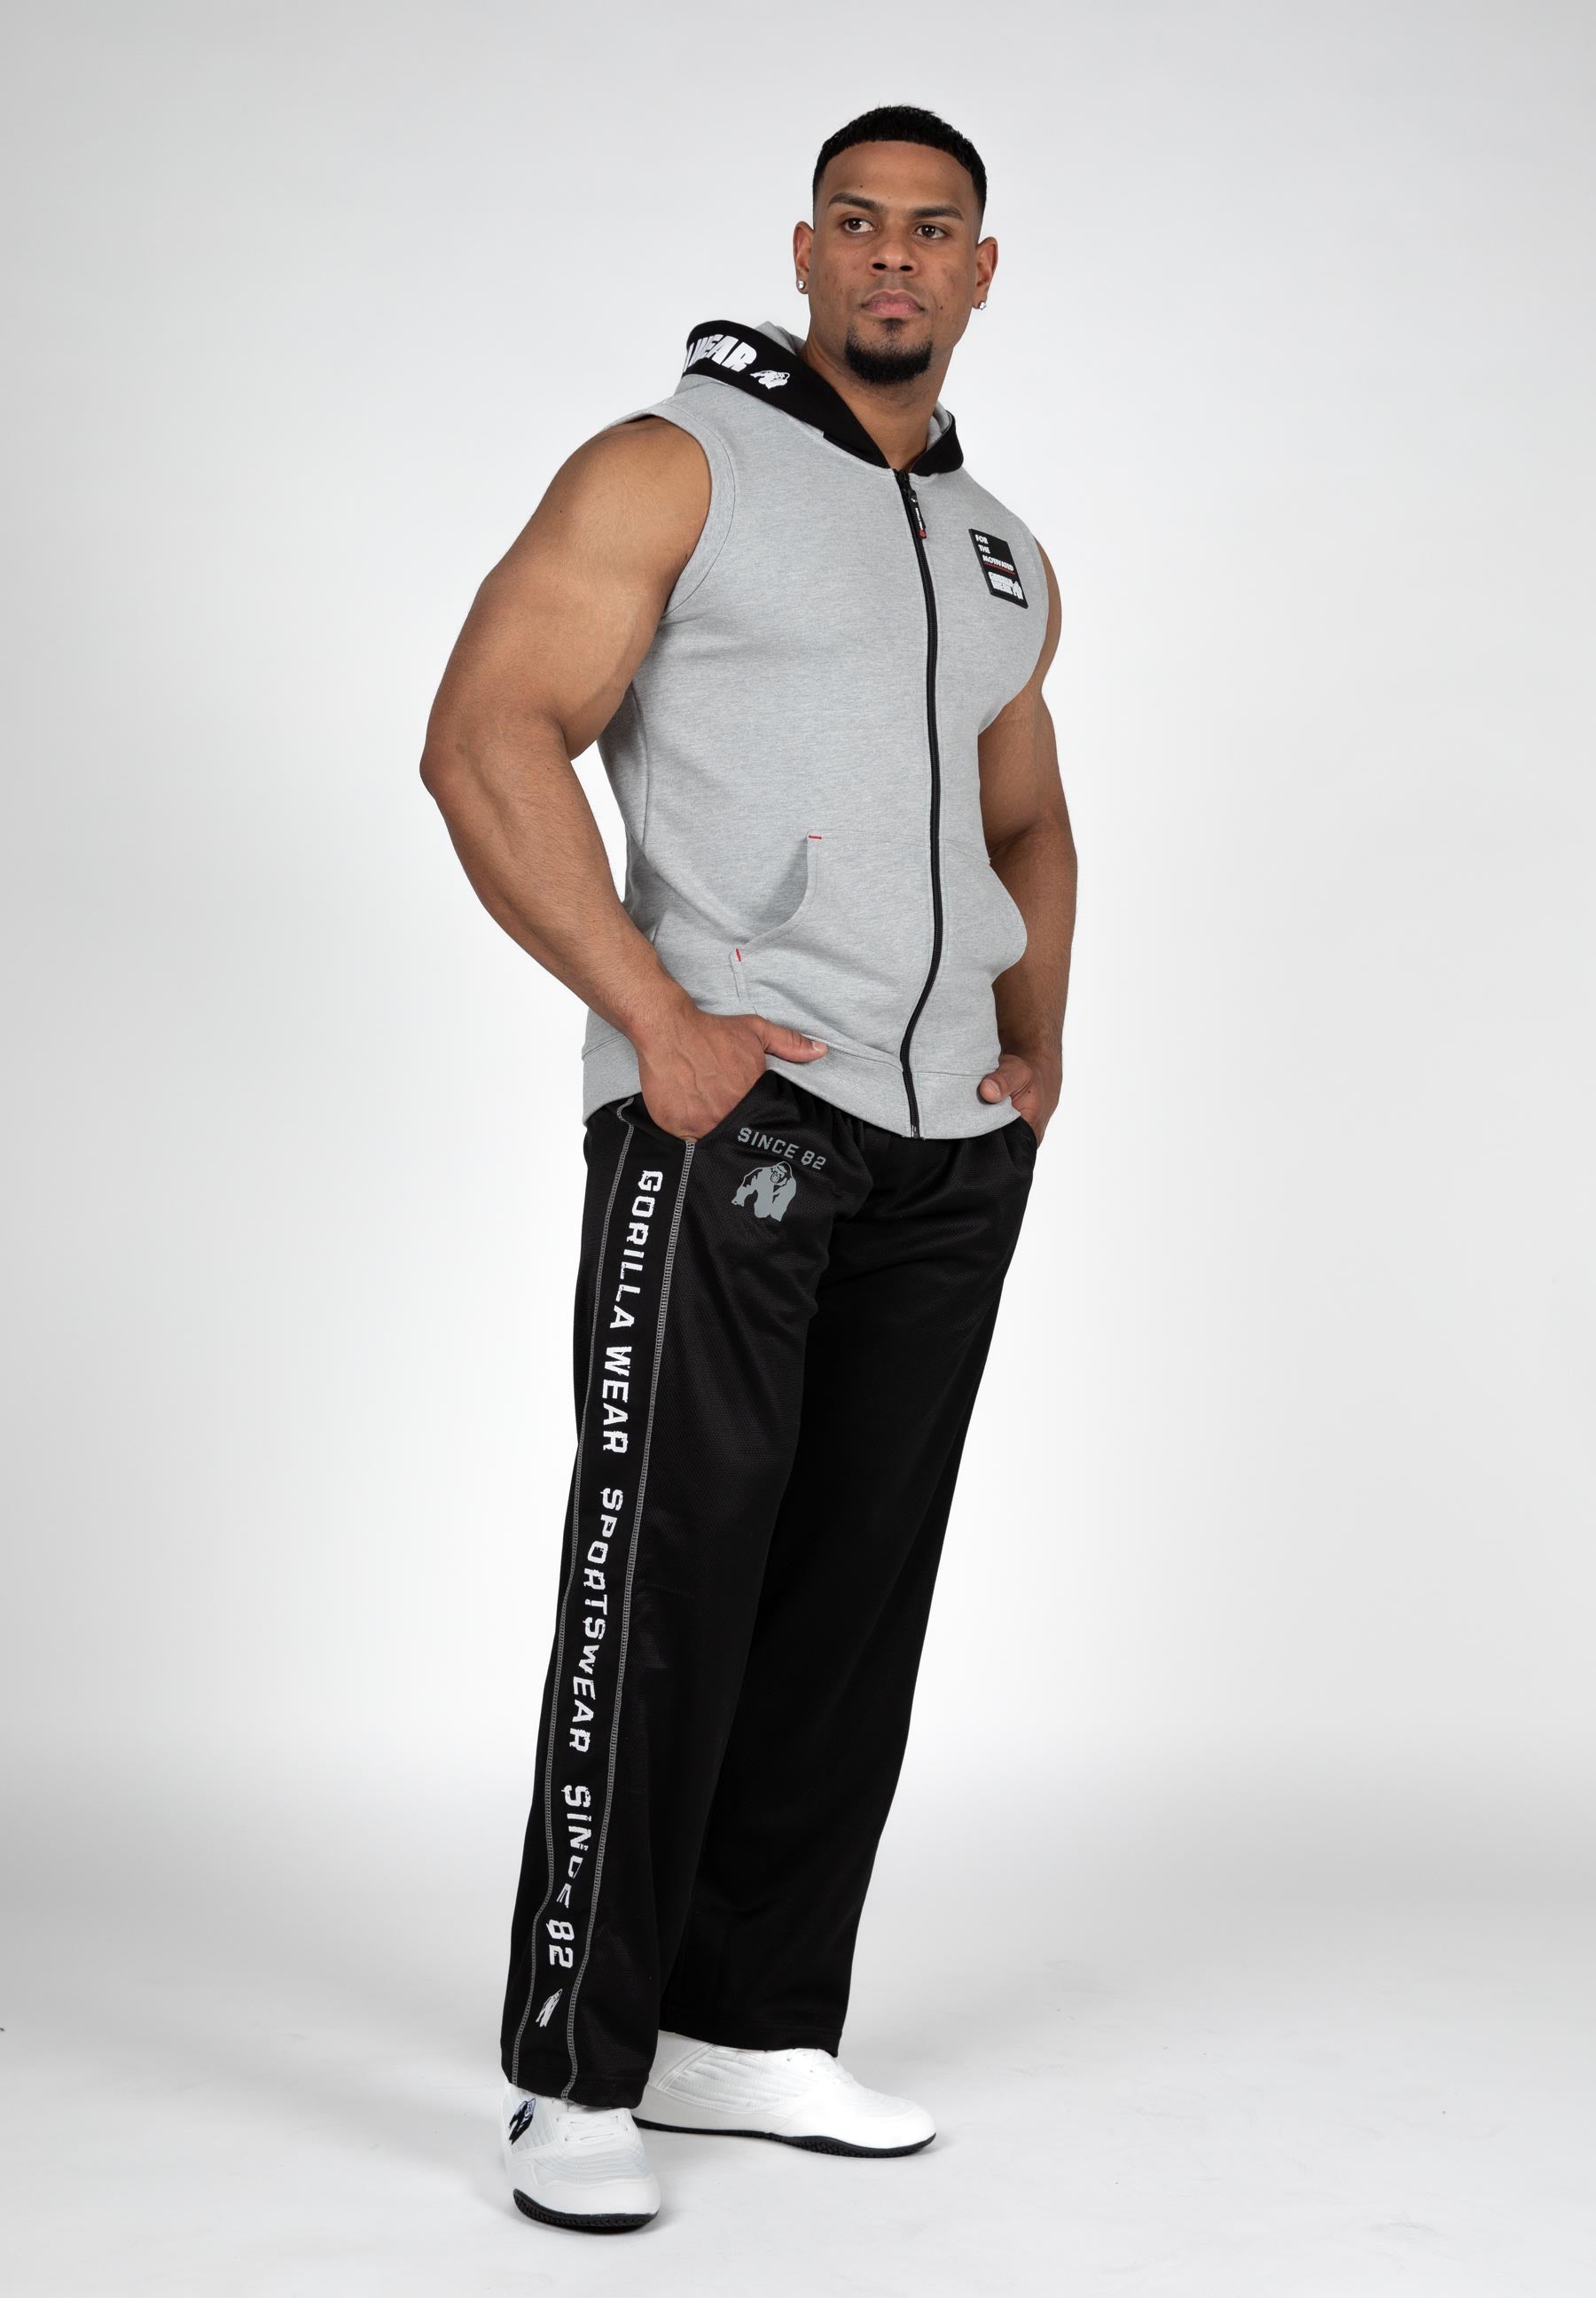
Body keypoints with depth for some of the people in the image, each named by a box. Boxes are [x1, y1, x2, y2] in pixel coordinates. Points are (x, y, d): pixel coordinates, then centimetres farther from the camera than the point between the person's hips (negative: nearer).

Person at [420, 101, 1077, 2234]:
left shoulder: (1004, 558, 20)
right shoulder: (673, 467, 0)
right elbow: (485, 740, -11)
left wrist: (1043, 1035, 15)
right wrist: (657, 1023, -17)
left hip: (955, 1141, 7)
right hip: (734, 1104, -6)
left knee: (860, 1588, 8)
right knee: (671, 1566, -9)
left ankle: (752, 2027, 19)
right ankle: (576, 2075, -1)